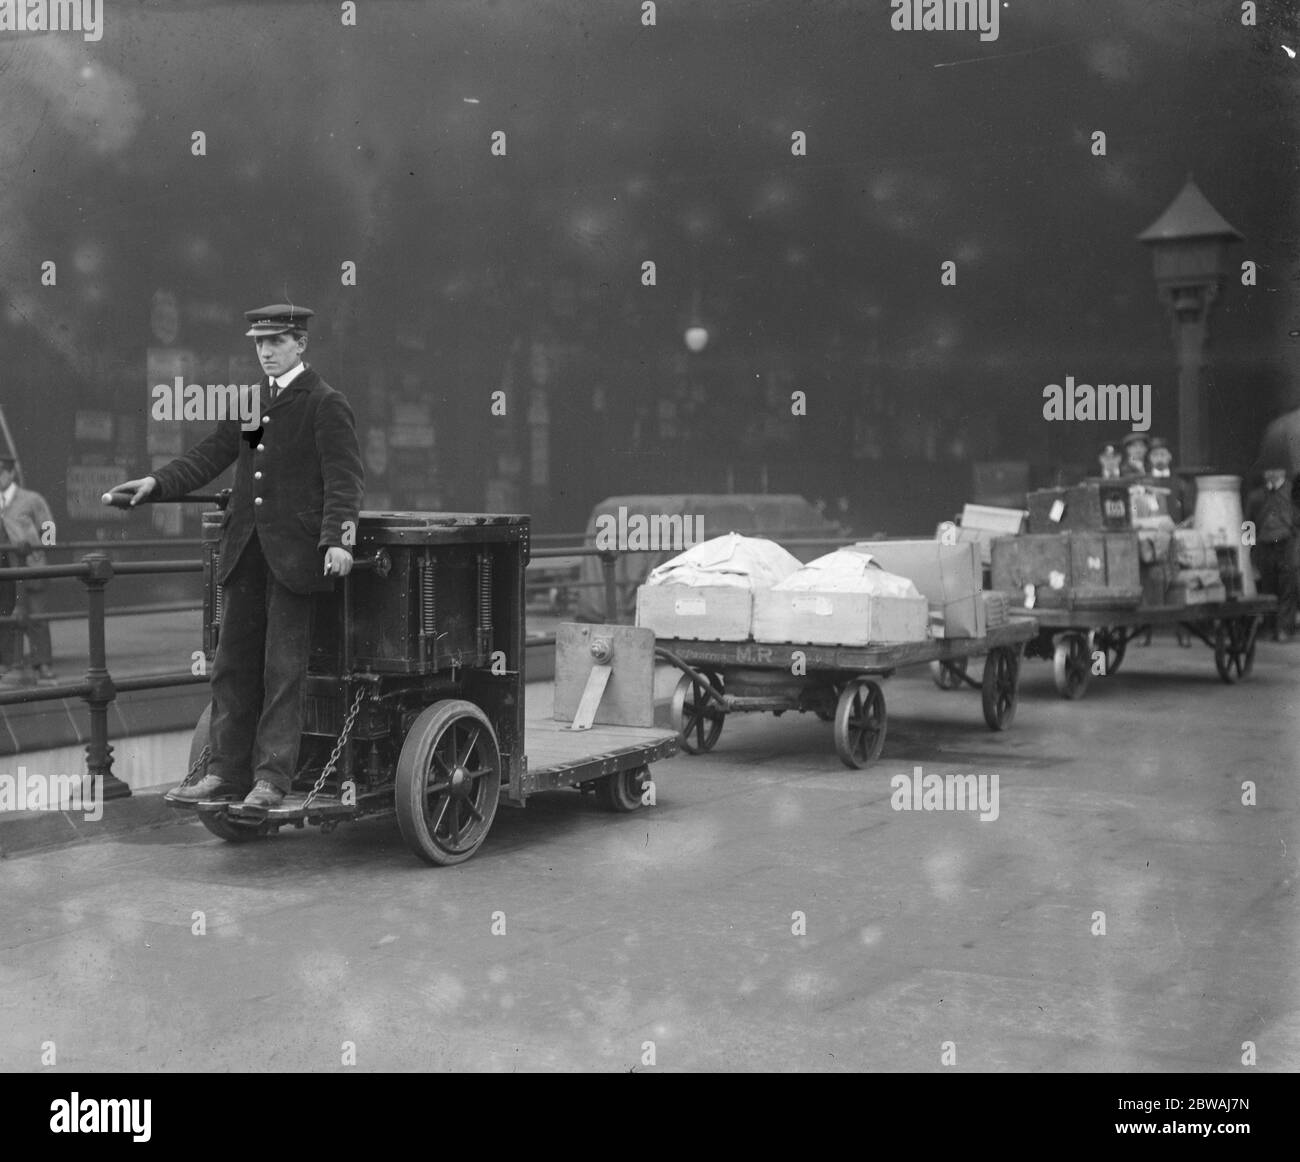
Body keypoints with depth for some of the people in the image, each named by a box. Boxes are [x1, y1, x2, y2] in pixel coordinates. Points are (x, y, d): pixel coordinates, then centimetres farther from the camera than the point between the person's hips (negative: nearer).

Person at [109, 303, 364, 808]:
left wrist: (337, 539, -24)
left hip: (295, 552, -7)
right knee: (233, 663, 9)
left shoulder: (326, 404, -5)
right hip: (247, 549, 7)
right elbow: (211, 455, 15)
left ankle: (273, 778, 3)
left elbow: (344, 478, -12)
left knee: (283, 668, -3)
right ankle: (227, 773, 16)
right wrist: (157, 483, 2)